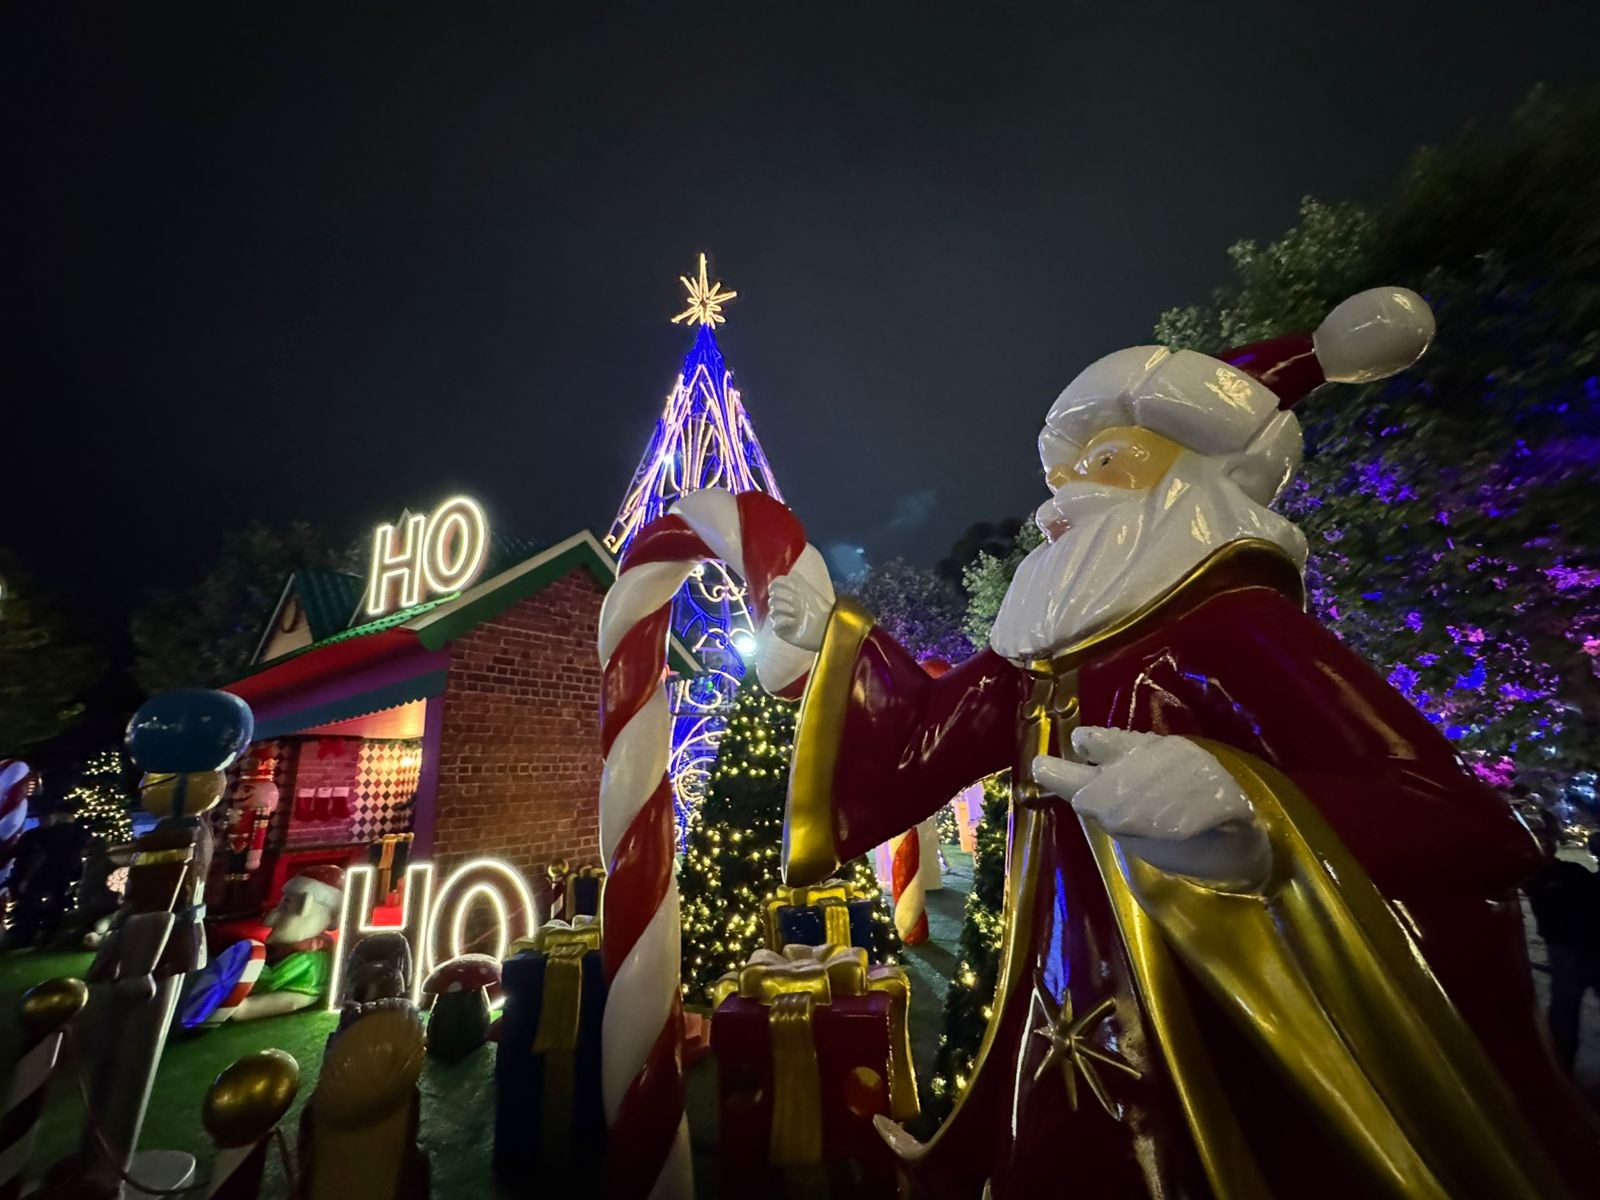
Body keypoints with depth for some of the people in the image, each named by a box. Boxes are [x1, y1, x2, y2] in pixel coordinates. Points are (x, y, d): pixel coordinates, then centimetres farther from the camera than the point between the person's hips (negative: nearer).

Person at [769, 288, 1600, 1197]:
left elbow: (1455, 817, -24)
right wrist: (840, 635, 19)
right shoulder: (1045, 652, 4)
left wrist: (1250, 825, -44)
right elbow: (925, 728, 15)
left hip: (1248, 1052, -6)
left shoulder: (1233, 624, -17)